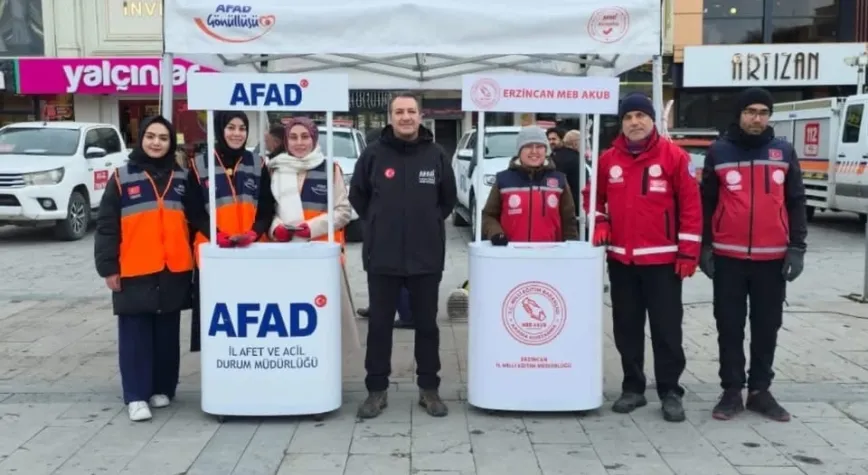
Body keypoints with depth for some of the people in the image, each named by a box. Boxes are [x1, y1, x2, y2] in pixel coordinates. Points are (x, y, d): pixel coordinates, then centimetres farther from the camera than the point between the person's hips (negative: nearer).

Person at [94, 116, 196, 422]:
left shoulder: (181, 178, 10)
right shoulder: (122, 177, 1)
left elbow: (195, 221, 14)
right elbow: (106, 226, 0)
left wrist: (196, 258, 7)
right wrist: (107, 267, -5)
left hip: (174, 272, 3)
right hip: (134, 272, -3)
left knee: (167, 335, 10)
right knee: (135, 336, 0)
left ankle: (162, 388, 22)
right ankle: (136, 396, 7)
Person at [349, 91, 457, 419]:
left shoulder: (436, 155, 1)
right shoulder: (373, 154, -2)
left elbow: (449, 199, 13)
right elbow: (357, 196, 9)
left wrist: (429, 223, 9)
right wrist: (379, 225, 8)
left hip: (426, 257, 1)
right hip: (382, 257, 0)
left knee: (427, 325, 10)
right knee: (379, 325, 7)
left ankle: (429, 389, 22)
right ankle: (376, 390, 19)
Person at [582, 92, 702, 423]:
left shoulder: (673, 156, -5)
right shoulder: (608, 159, 6)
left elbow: (690, 204, -6)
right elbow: (594, 197, 18)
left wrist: (688, 251, -9)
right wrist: (599, 224, 0)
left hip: (662, 259, -4)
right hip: (620, 259, 4)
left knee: (666, 328, 2)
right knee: (627, 327, 11)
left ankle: (670, 392, 13)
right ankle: (633, 388, 22)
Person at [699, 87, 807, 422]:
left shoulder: (784, 152, 5)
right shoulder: (719, 152, 2)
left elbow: (796, 202, 7)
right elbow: (707, 202, 5)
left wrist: (797, 247, -1)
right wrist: (705, 246, 0)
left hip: (773, 257, 1)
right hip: (728, 257, -1)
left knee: (767, 327, 8)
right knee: (730, 327, 5)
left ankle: (760, 391, 20)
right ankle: (732, 391, 16)